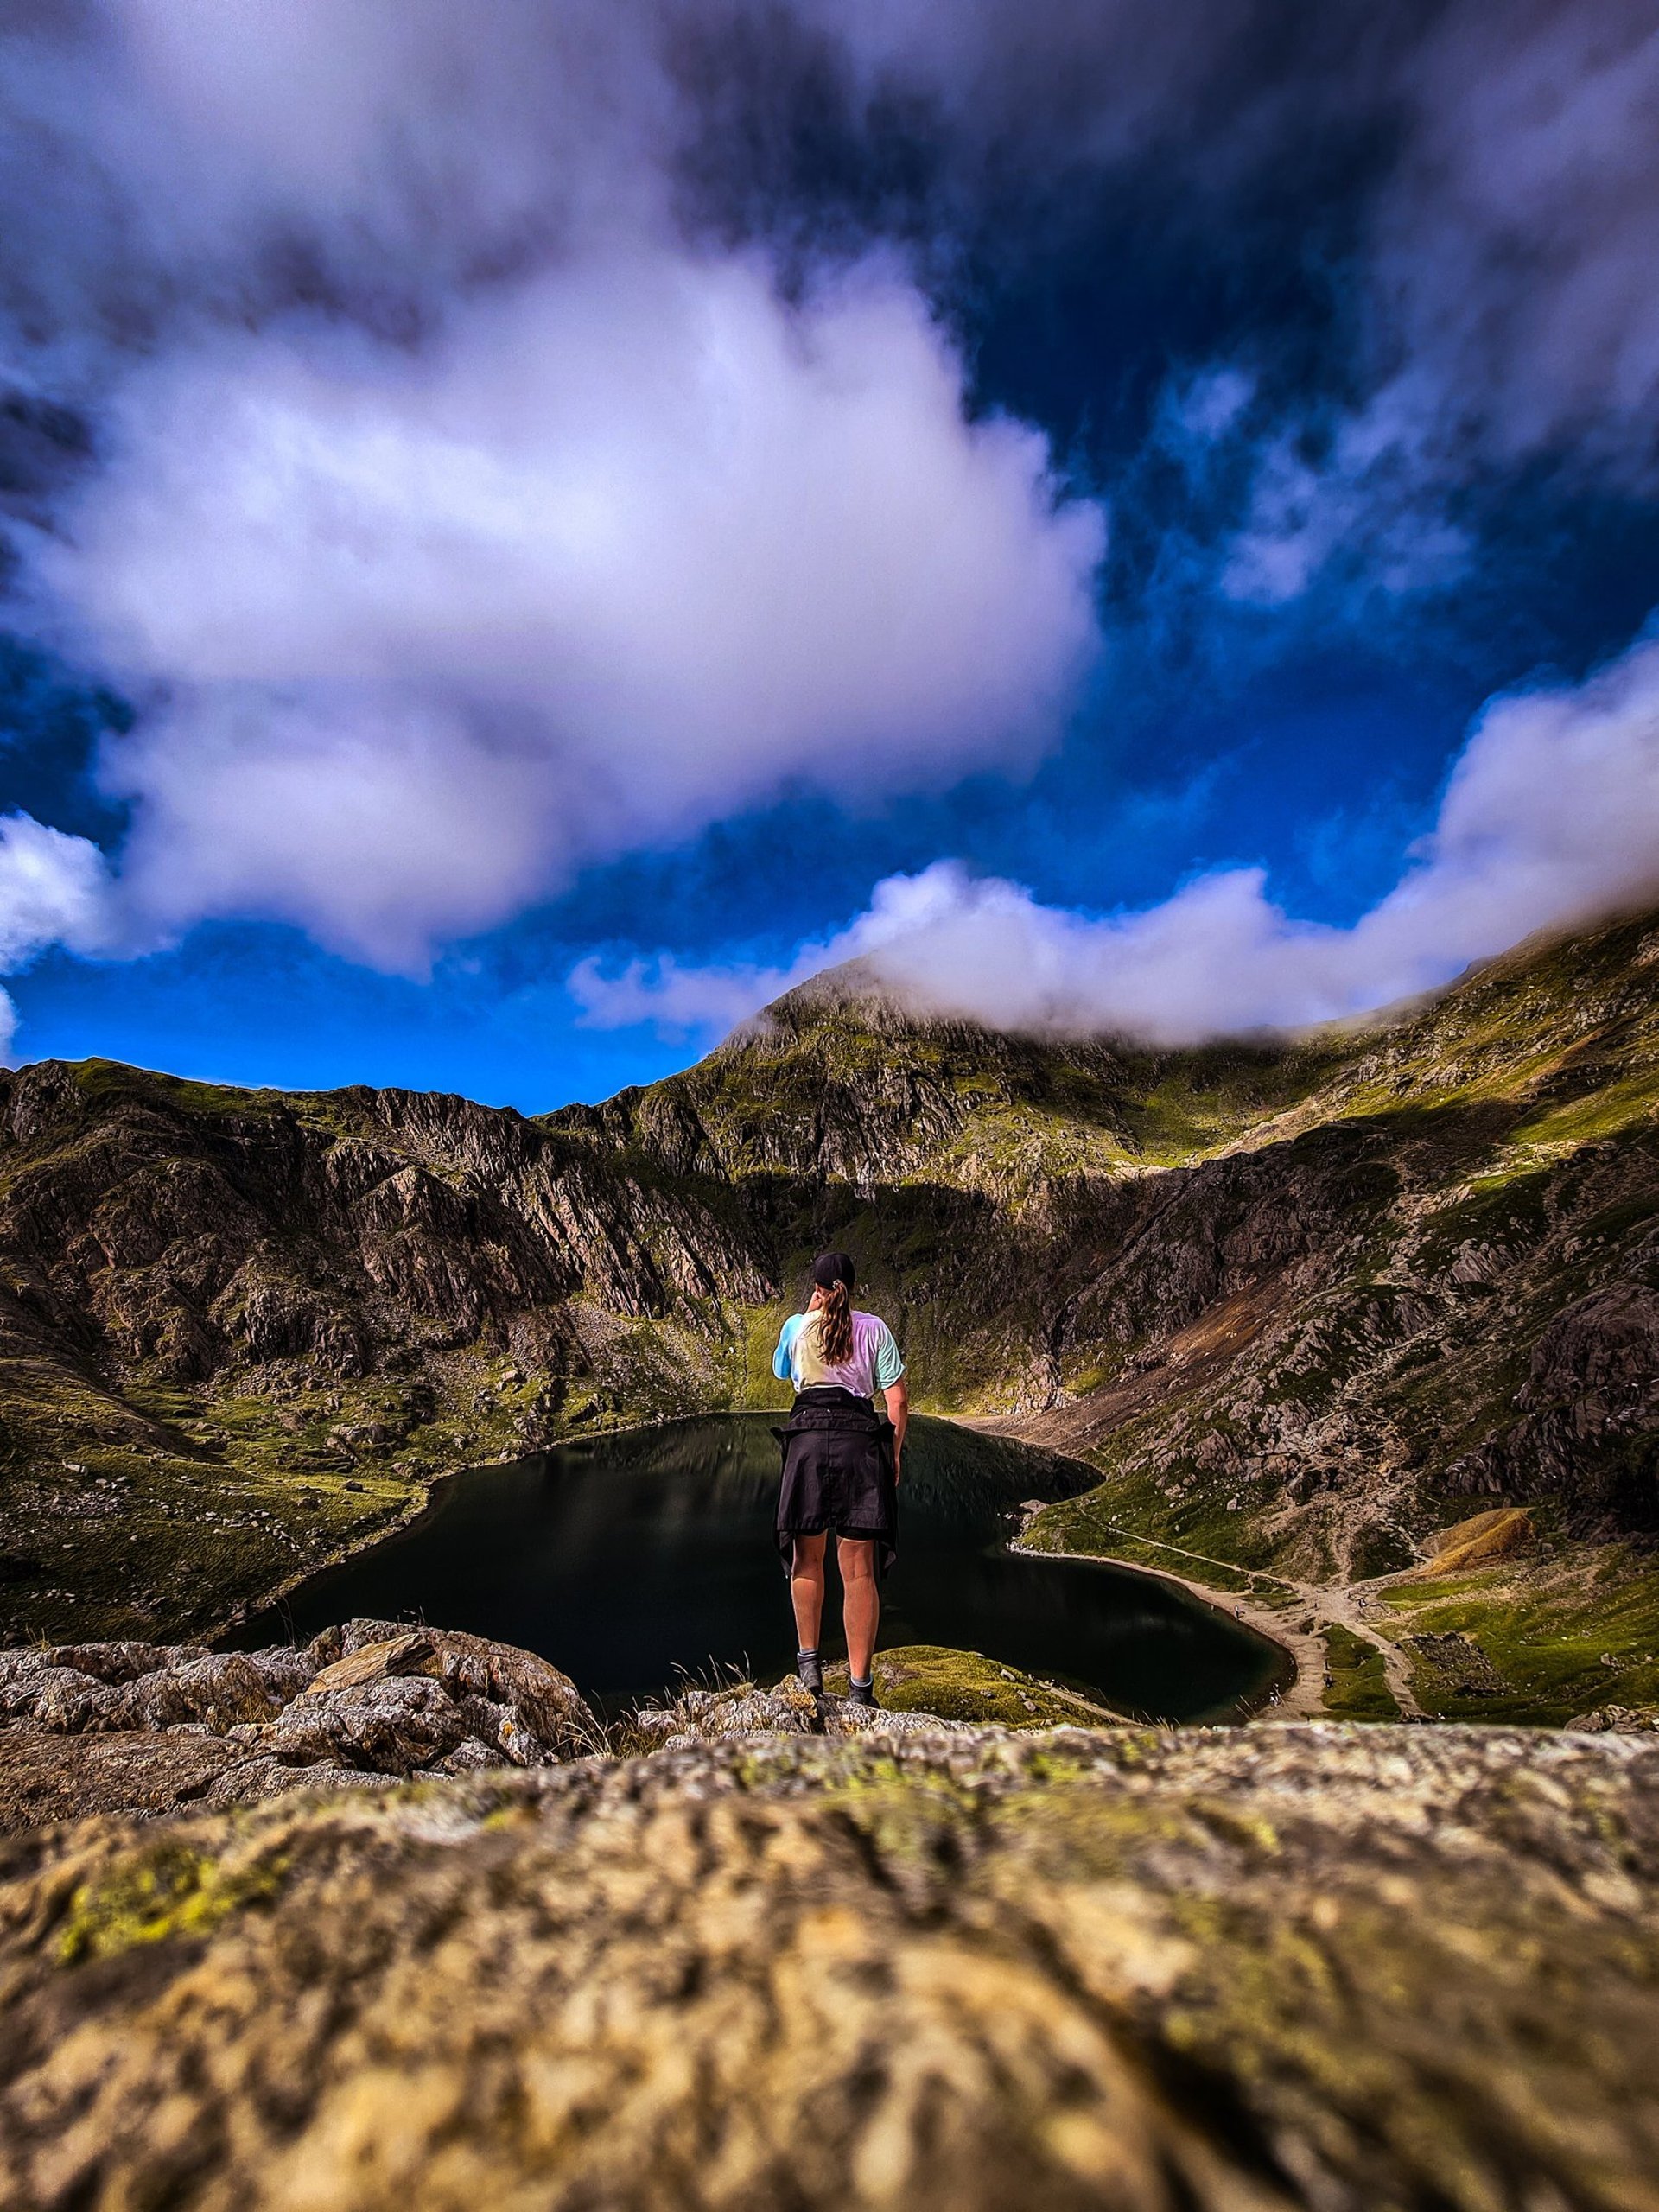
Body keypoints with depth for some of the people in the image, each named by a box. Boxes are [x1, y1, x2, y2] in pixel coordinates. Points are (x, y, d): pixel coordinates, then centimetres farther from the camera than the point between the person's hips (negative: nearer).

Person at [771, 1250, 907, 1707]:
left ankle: (809, 1661, 18)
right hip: (861, 1439, 0)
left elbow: (780, 1371, 29)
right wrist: (895, 1454, 13)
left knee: (807, 1557, 18)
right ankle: (860, 1687, 6)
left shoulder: (797, 1326, 8)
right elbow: (897, 1401, 3)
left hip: (809, 1437, 0)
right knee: (859, 1570, 4)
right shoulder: (874, 1328, 7)